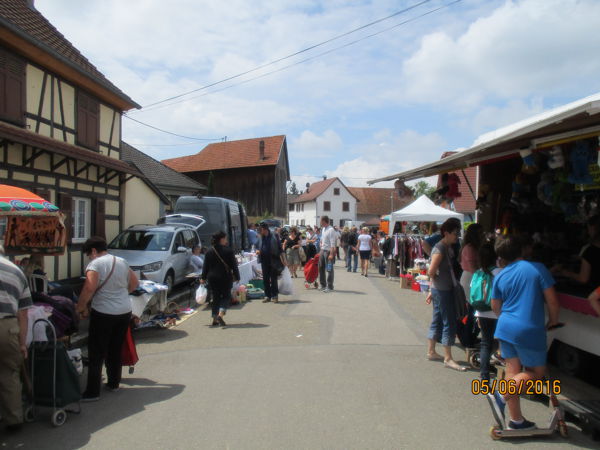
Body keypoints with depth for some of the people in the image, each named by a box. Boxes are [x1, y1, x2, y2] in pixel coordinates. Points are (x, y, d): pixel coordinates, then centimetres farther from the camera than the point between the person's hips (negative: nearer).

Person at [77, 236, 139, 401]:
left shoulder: (95, 264, -11)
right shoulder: (122, 262, 9)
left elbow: (89, 289, -22)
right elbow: (135, 283, 17)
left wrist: (81, 307, -9)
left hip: (103, 313, -6)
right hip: (124, 312, 6)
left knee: (96, 354, 2)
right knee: (116, 350, 19)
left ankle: (92, 392, 5)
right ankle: (113, 383, 29)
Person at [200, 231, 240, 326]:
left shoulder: (209, 252, 3)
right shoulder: (228, 251, -7)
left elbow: (205, 266, 6)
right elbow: (234, 265, -5)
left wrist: (203, 278, 15)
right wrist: (236, 276, 2)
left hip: (212, 278, 4)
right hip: (225, 278, -4)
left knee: (215, 298, 13)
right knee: (226, 296, 9)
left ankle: (215, 320, 12)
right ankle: (220, 314, -13)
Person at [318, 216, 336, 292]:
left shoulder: (331, 230, -17)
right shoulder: (323, 229, 10)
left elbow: (332, 243, -21)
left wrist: (331, 254, -24)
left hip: (328, 251, -9)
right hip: (322, 250, 9)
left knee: (329, 269, -2)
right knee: (321, 268, 15)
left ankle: (329, 287, 7)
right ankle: (323, 285, 27)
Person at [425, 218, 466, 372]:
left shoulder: (448, 248, 12)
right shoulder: (440, 249, -18)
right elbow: (431, 272, -23)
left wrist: (432, 290, 18)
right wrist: (437, 284, -5)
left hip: (446, 290, 9)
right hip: (442, 291, -9)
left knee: (437, 321, 16)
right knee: (449, 323, -4)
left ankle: (431, 351, 27)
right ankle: (448, 359, 4)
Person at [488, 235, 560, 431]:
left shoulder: (500, 276, 5)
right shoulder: (537, 268, -8)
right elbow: (552, 300, -8)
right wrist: (553, 320, 10)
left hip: (505, 328, 5)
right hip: (530, 330, -5)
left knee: (513, 370, 12)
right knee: (536, 372, 11)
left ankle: (516, 419, 18)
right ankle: (501, 396, -5)